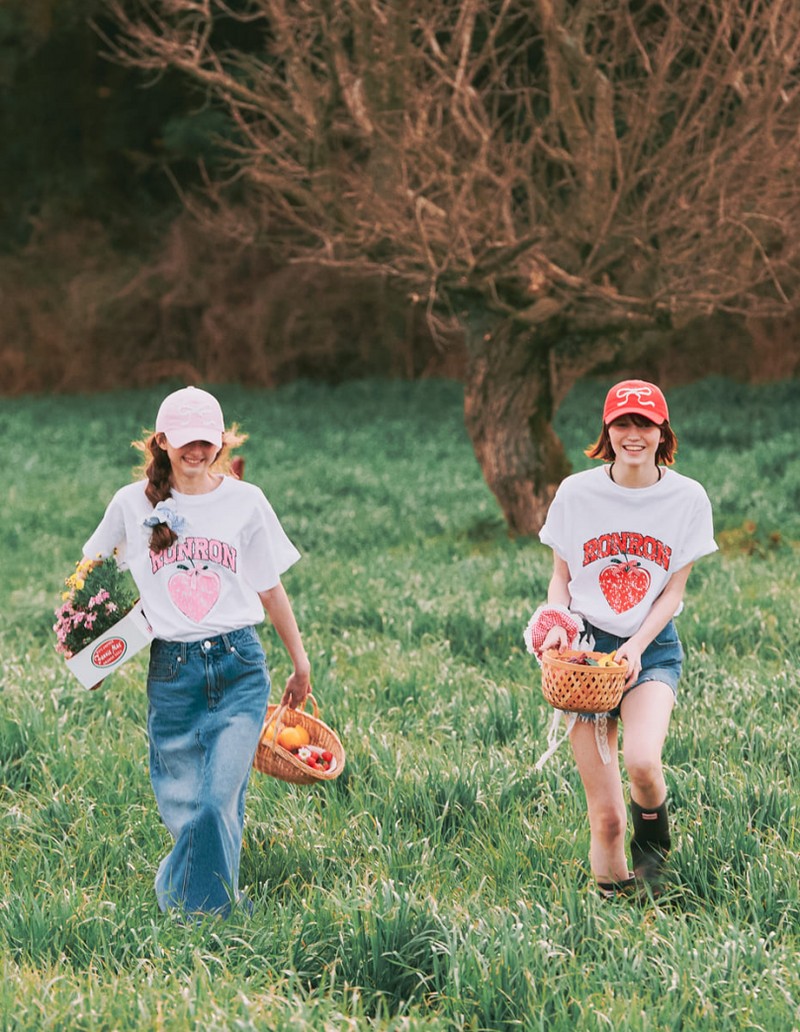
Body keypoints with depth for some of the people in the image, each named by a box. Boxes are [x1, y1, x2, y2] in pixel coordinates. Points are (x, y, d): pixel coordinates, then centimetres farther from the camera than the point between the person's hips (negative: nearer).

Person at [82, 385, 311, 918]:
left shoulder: (245, 501, 5)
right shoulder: (133, 503, 4)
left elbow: (271, 589, 14)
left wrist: (301, 663, 19)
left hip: (240, 666, -1)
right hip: (171, 670, 1)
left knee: (218, 801, -13)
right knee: (183, 807, 2)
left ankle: (206, 909, 2)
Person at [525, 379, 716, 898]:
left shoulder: (687, 498, -2)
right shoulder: (577, 492, -1)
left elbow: (673, 591, 0)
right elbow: (561, 576, 10)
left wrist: (637, 646, -14)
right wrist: (556, 625, -10)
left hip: (653, 647, 0)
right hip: (586, 645, 0)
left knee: (642, 761, -29)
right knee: (605, 815, -7)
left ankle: (654, 848, 3)